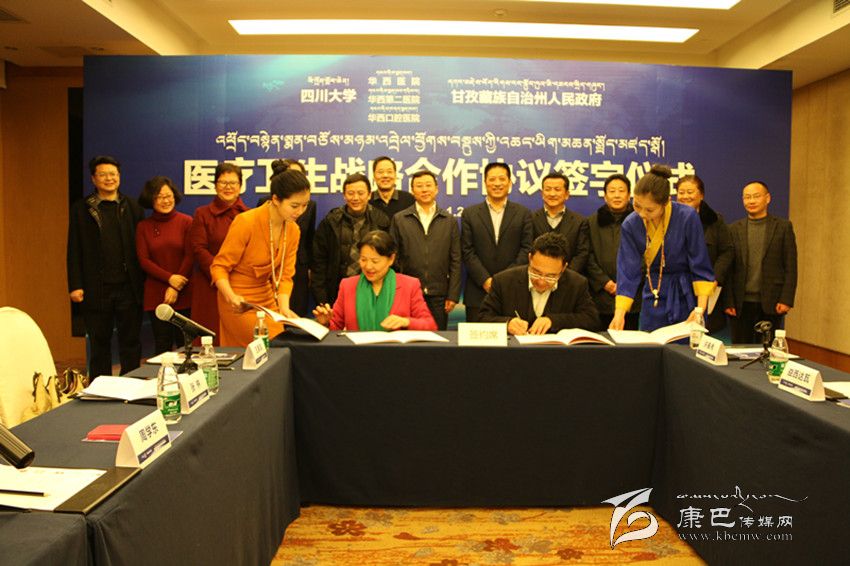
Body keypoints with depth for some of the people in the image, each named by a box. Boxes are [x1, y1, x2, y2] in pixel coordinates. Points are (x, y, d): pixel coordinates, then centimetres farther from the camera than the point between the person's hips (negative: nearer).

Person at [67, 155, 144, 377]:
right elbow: (74, 250, 3)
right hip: (96, 290, 0)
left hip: (128, 287, 0)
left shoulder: (132, 207, 6)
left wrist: (143, 281, -3)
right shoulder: (81, 209, 5)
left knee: (130, 342, 8)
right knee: (99, 344, 10)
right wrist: (75, 285, -5)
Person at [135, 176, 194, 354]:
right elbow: (143, 260, 2)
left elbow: (190, 257, -2)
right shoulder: (143, 226, 8)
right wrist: (169, 278, -12)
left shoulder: (186, 222, 2)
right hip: (156, 295, 2)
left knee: (185, 343, 2)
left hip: (183, 295, -1)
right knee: (162, 346, 4)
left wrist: (176, 288, -8)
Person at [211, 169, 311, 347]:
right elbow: (219, 267, -15)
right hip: (240, 303, -6)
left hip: (267, 299, 6)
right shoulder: (246, 222, -20)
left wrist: (284, 307, -17)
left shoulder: (293, 230, -1)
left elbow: (285, 275, 0)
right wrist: (231, 297, -31)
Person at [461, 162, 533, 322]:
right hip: (479, 291, 0)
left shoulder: (523, 213, 8)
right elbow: (467, 251, 1)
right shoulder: (469, 214, 8)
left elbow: (527, 249, 1)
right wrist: (485, 280, -10)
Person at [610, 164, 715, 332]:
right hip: (654, 298, 2)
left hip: (687, 295, -2)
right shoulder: (630, 225, -11)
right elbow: (628, 272, -11)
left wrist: (701, 308, -18)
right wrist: (619, 313, -21)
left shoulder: (687, 217, -18)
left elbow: (701, 267, -11)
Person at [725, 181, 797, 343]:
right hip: (741, 304, 1)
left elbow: (790, 267, 1)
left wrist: (786, 299, -7)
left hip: (771, 304, -1)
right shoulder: (734, 229, 7)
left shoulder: (783, 227, 4)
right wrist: (728, 301, -2)